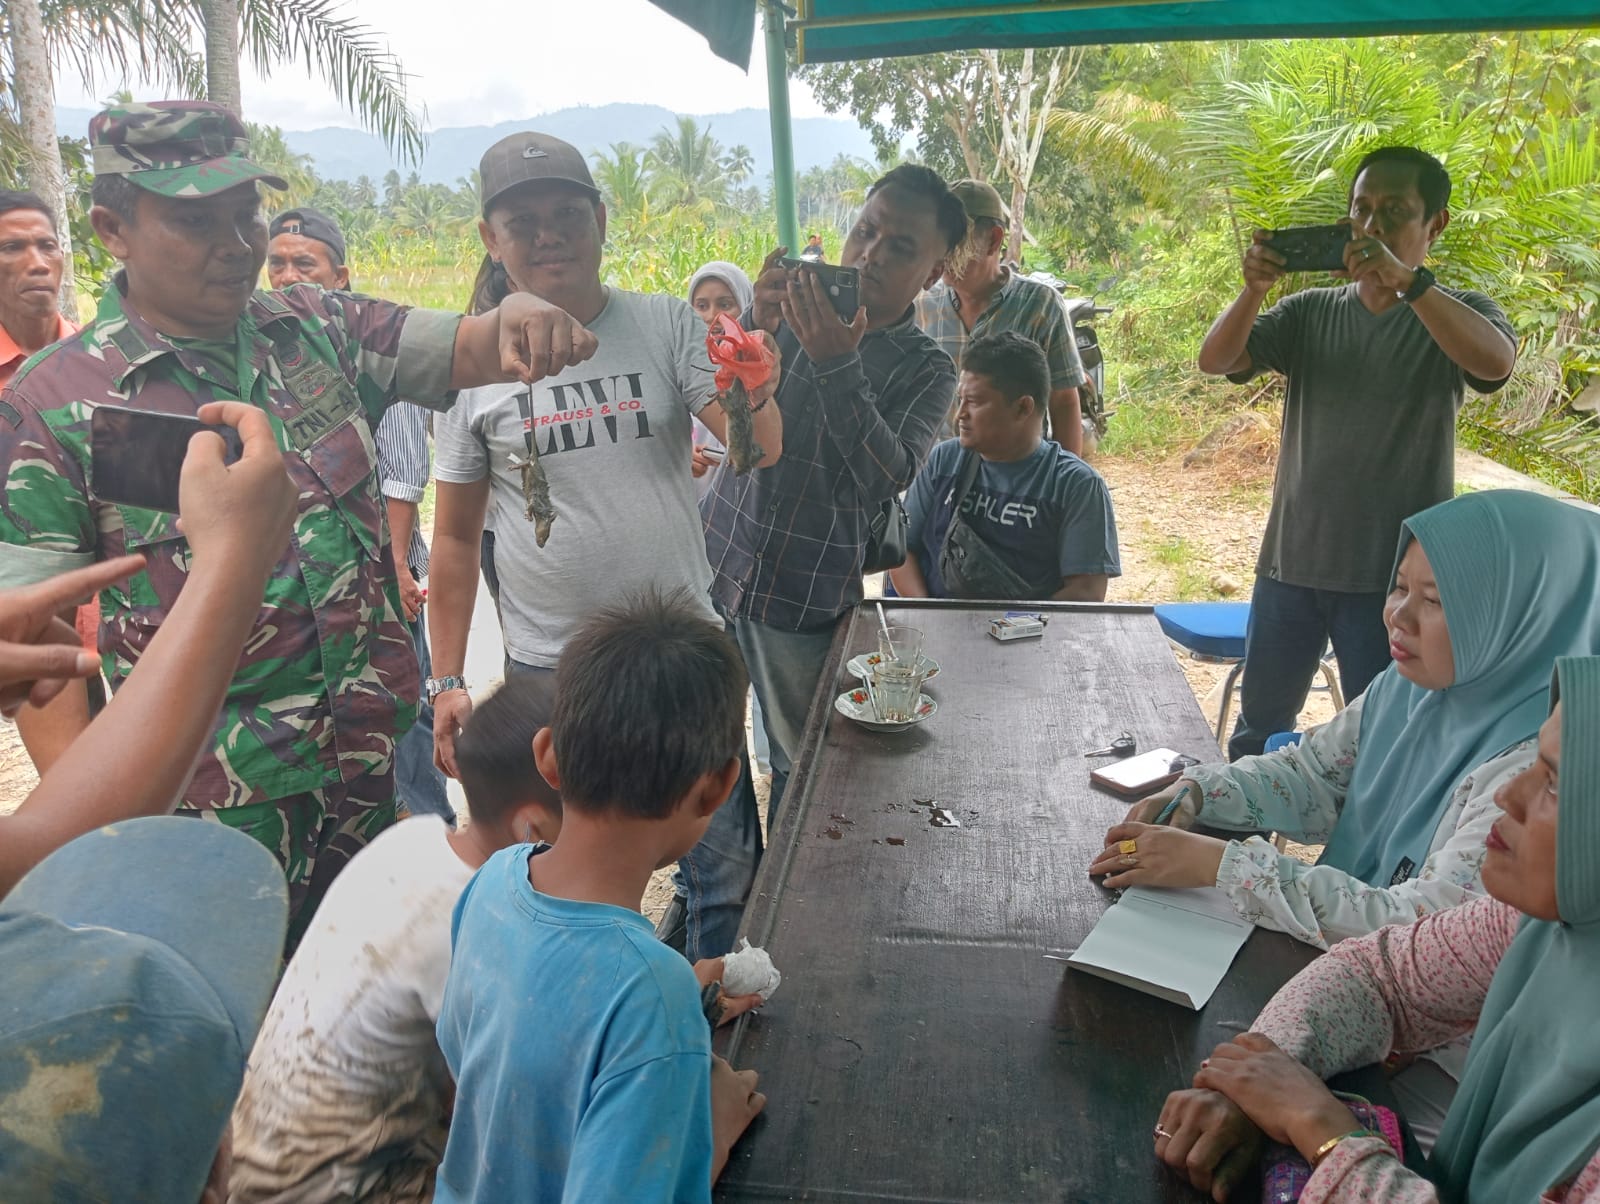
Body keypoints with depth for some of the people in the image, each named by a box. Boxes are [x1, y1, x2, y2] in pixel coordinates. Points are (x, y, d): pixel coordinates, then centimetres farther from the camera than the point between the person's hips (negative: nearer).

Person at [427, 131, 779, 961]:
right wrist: (447, 681, 2)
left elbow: (763, 453, -13)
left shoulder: (667, 326, -2)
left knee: (726, 867, 9)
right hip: (547, 671, 0)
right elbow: (456, 536, 5)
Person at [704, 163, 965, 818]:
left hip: (806, 598, -2)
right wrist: (757, 327, -23)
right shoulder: (794, 307, 4)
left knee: (801, 767, 12)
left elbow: (888, 476, -20)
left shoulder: (926, 370, -3)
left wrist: (836, 362, -30)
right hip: (713, 564, 3)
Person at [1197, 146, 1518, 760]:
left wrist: (1406, 280, -31)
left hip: (1393, 574, -3)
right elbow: (1215, 361, -4)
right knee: (1257, 730, 17)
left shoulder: (1458, 313, -1)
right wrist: (1254, 289, -21)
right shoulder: (1311, 312, 7)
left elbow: (1495, 361, -23)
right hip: (1291, 562, 3)